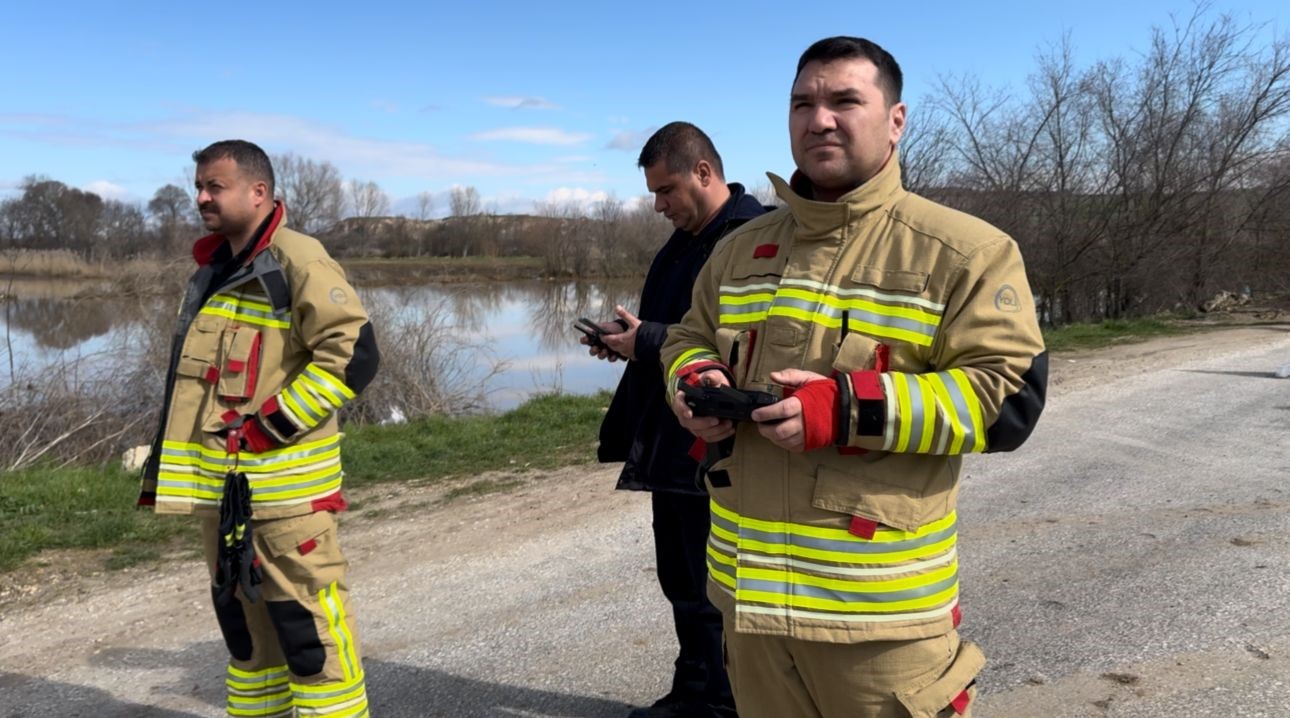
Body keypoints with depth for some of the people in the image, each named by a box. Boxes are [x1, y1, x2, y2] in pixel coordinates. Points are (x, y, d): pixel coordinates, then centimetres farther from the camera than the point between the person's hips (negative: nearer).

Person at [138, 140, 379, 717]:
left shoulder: (297, 261, -13)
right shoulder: (214, 269, 15)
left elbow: (353, 354, -21)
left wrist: (271, 428, -19)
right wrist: (185, 449, 16)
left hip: (283, 477, -9)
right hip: (219, 475, 9)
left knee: (303, 614, -3)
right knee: (240, 610, 19)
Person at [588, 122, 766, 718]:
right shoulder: (684, 241, 15)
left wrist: (646, 341, -20)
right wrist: (628, 334, 4)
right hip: (670, 443, 10)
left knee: (710, 591, 4)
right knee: (681, 580, 19)